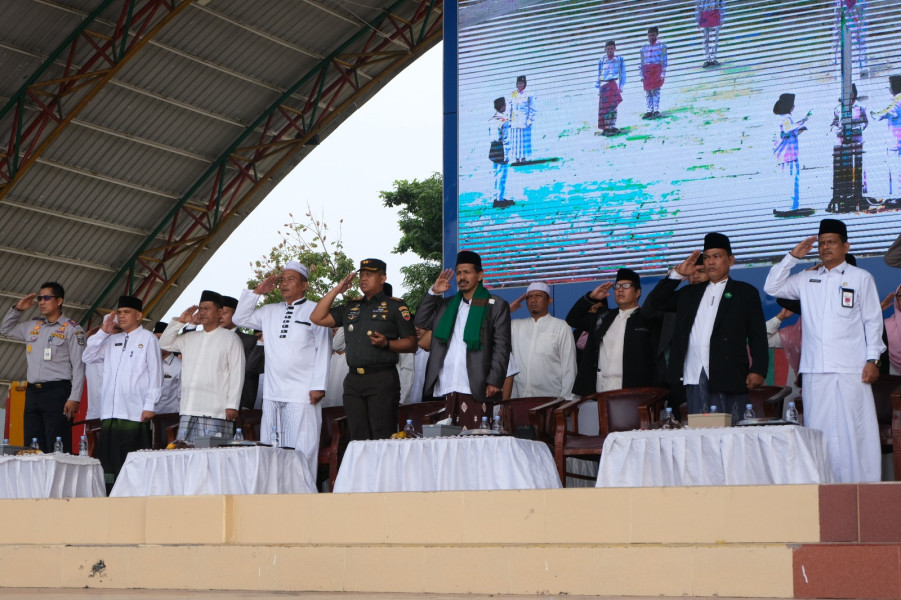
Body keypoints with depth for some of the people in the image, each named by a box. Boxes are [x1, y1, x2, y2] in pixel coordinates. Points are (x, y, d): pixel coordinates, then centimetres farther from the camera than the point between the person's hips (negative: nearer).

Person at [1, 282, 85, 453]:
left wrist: (74, 399, -14)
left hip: (57, 393, -6)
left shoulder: (72, 329, -1)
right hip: (33, 392, 6)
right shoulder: (32, 326, 17)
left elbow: (78, 367, -7)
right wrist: (17, 309, 17)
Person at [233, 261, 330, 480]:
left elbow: (323, 351, -3)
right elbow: (240, 318, 24)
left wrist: (318, 386, -10)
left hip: (302, 395, -6)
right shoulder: (270, 312, 19)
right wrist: (258, 291, 14)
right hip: (272, 394, 6)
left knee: (301, 450, -7)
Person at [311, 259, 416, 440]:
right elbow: (318, 318, 13)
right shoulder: (351, 307, 20)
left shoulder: (395, 306, 5)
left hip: (382, 379, -5)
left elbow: (411, 344, 1)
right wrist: (337, 289, 12)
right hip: (353, 381, 5)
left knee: (383, 437, -11)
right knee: (358, 438, 5)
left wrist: (386, 343, -16)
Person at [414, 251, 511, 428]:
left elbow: (501, 347, 1)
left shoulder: (496, 305, 7)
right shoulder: (447, 305, 23)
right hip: (443, 390, 4)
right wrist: (434, 292, 10)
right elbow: (420, 322, 17)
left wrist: (494, 382, -9)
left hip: (476, 391, -4)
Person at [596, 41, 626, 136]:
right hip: (604, 85, 2)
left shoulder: (619, 59, 11)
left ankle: (612, 127, -17)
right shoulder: (602, 61, 15)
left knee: (612, 106, -16)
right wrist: (598, 88, 12)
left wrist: (621, 86, 0)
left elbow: (623, 74, 10)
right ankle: (606, 127, 2)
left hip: (614, 83, -2)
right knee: (603, 106, -3)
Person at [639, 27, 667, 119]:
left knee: (656, 90, -10)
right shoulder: (644, 47, 15)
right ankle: (649, 110, 3)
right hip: (647, 71, 4)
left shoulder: (661, 45, 5)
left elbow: (664, 60, 1)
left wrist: (663, 73, -7)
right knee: (648, 92, 1)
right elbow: (642, 62, 16)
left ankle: (656, 110, -12)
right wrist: (642, 75, 11)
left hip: (657, 69, -4)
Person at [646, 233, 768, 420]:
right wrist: (678, 274, 12)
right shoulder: (691, 293, 23)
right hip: (694, 378, 3)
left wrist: (758, 370, -8)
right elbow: (654, 303, 20)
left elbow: (758, 335, 5)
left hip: (728, 376, -3)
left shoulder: (745, 292, 12)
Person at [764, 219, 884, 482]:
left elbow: (873, 321, 7)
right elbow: (772, 287, 13)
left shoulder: (861, 278, 8)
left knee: (855, 429, -6)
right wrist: (793, 256, 7)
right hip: (815, 370, 3)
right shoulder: (807, 280, 16)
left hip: (851, 370, -3)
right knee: (819, 430, 1)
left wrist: (872, 359, -2)